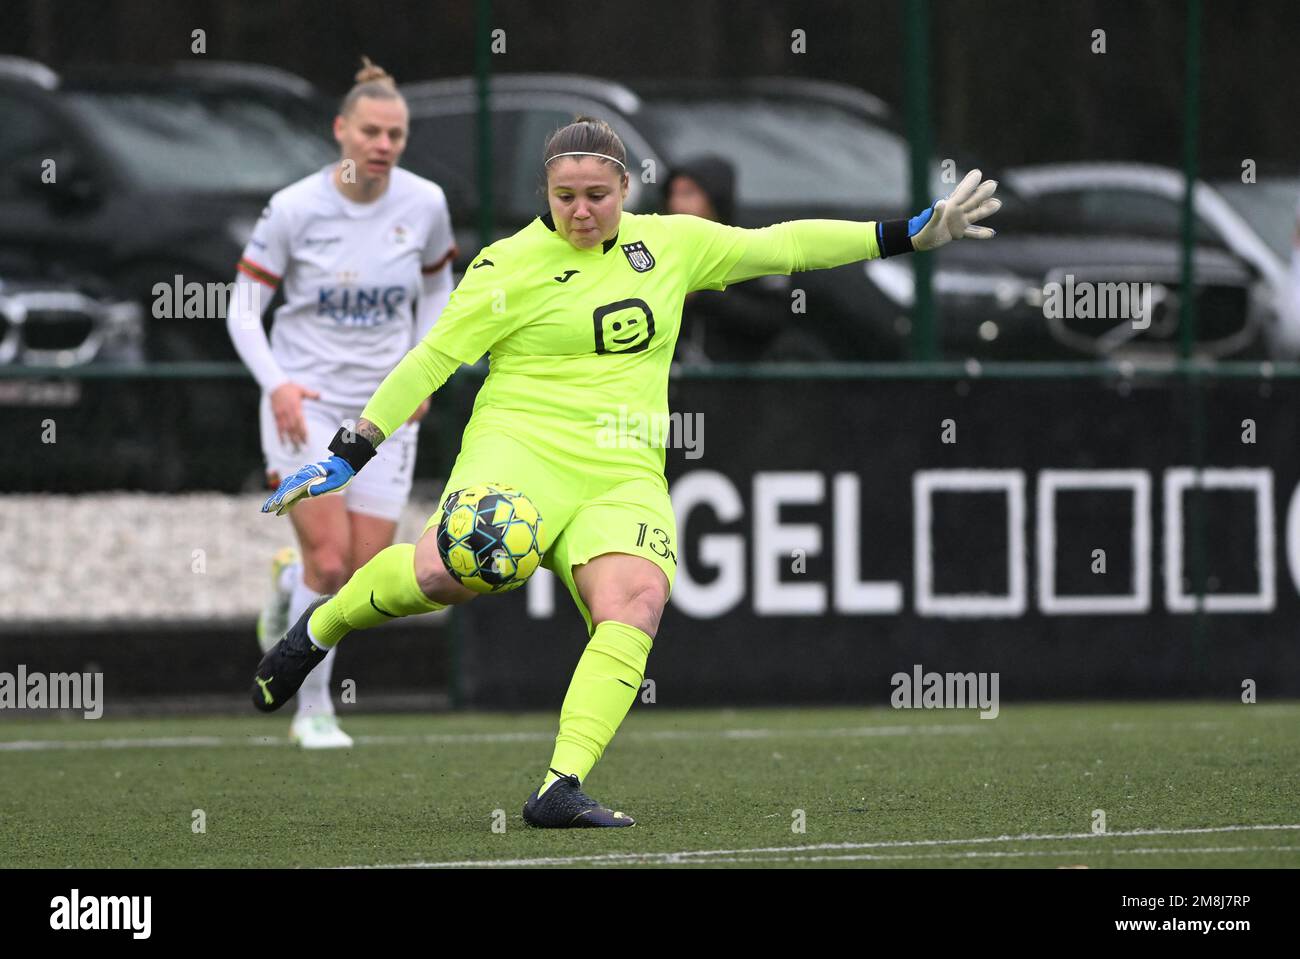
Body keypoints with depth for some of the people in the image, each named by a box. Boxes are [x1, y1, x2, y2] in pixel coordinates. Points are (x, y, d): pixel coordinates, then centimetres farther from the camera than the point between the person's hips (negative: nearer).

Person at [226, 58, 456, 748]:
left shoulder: (424, 203, -3)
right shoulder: (293, 208, -12)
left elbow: (437, 287, 15)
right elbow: (243, 309, -6)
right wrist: (276, 384, -21)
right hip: (304, 400, -3)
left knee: (366, 578, -3)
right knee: (330, 559, -15)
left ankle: (289, 578, 33)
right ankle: (313, 711, 3)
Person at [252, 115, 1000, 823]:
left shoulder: (671, 244, 13)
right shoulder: (511, 267, 1)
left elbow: (779, 246, 22)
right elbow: (433, 360, 2)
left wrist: (910, 234, 21)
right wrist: (349, 456, -2)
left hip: (623, 474, 4)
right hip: (523, 446, -4)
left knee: (636, 602, -27)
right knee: (445, 572, -33)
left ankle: (562, 788, -33)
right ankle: (319, 628, -2)